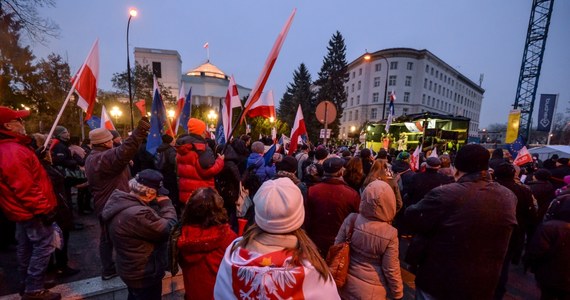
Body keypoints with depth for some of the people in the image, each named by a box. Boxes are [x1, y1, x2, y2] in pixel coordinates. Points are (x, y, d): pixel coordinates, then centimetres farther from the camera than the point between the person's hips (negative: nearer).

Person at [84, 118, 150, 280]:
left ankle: (108, 269, 30)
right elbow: (124, 151, -47)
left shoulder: (92, 158, 11)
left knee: (107, 237, 18)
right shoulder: (105, 157, -26)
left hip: (103, 204, 10)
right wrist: (140, 130, -53)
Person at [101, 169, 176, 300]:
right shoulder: (137, 215, -40)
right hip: (144, 275, -9)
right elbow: (169, 230, -30)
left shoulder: (120, 200, -8)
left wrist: (161, 207, -13)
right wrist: (166, 203, -21)